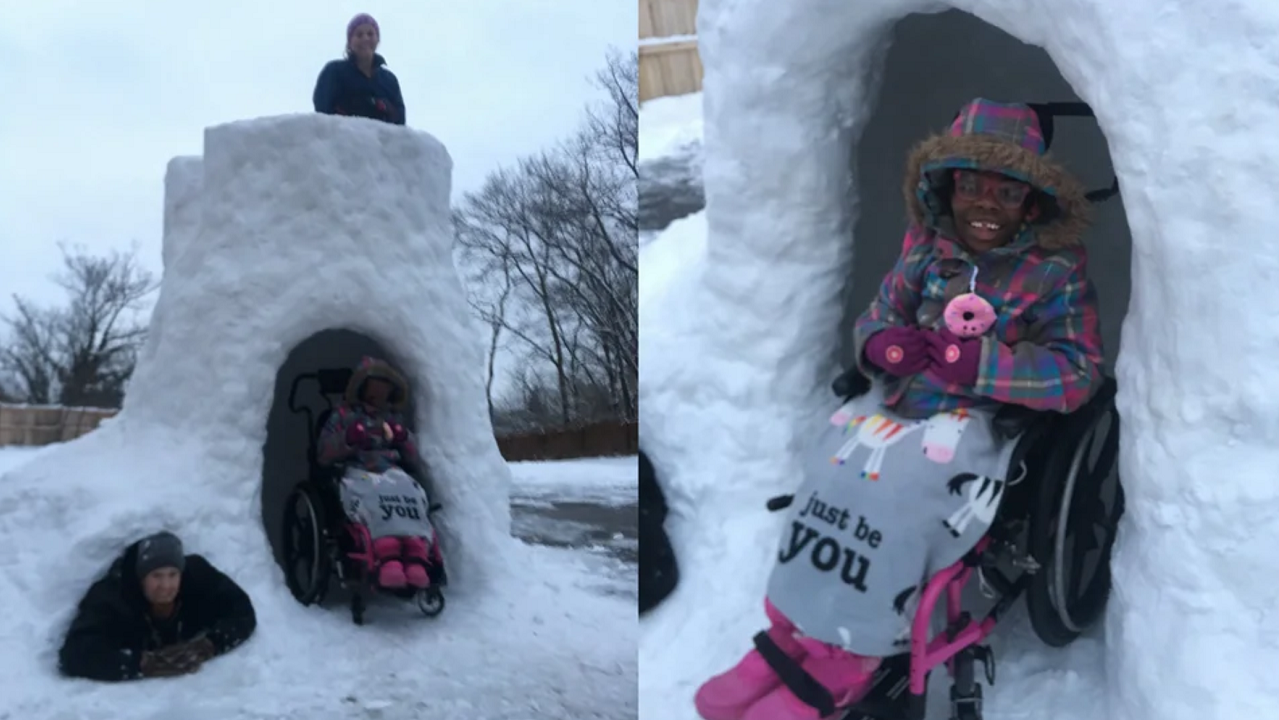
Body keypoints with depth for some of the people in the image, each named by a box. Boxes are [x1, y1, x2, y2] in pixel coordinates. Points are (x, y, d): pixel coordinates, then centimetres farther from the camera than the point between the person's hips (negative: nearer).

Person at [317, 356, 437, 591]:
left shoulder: (396, 419, 30)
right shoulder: (344, 416, 24)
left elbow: (416, 465, 24)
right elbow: (324, 457, 13)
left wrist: (405, 441, 6)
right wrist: (347, 441, -3)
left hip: (394, 475, 2)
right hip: (358, 475, -2)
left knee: (410, 494, -38)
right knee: (375, 496, -42)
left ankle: (416, 555, -57)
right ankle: (387, 554, -62)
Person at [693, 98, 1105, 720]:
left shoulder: (1056, 269, -5)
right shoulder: (926, 245, 6)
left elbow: (1079, 374, -11)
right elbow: (875, 318, 11)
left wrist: (983, 362, -25)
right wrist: (881, 343, -16)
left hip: (983, 420, -4)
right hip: (902, 396, 5)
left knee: (896, 486, -28)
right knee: (834, 456, -22)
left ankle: (846, 658, -14)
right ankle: (793, 635, -12)